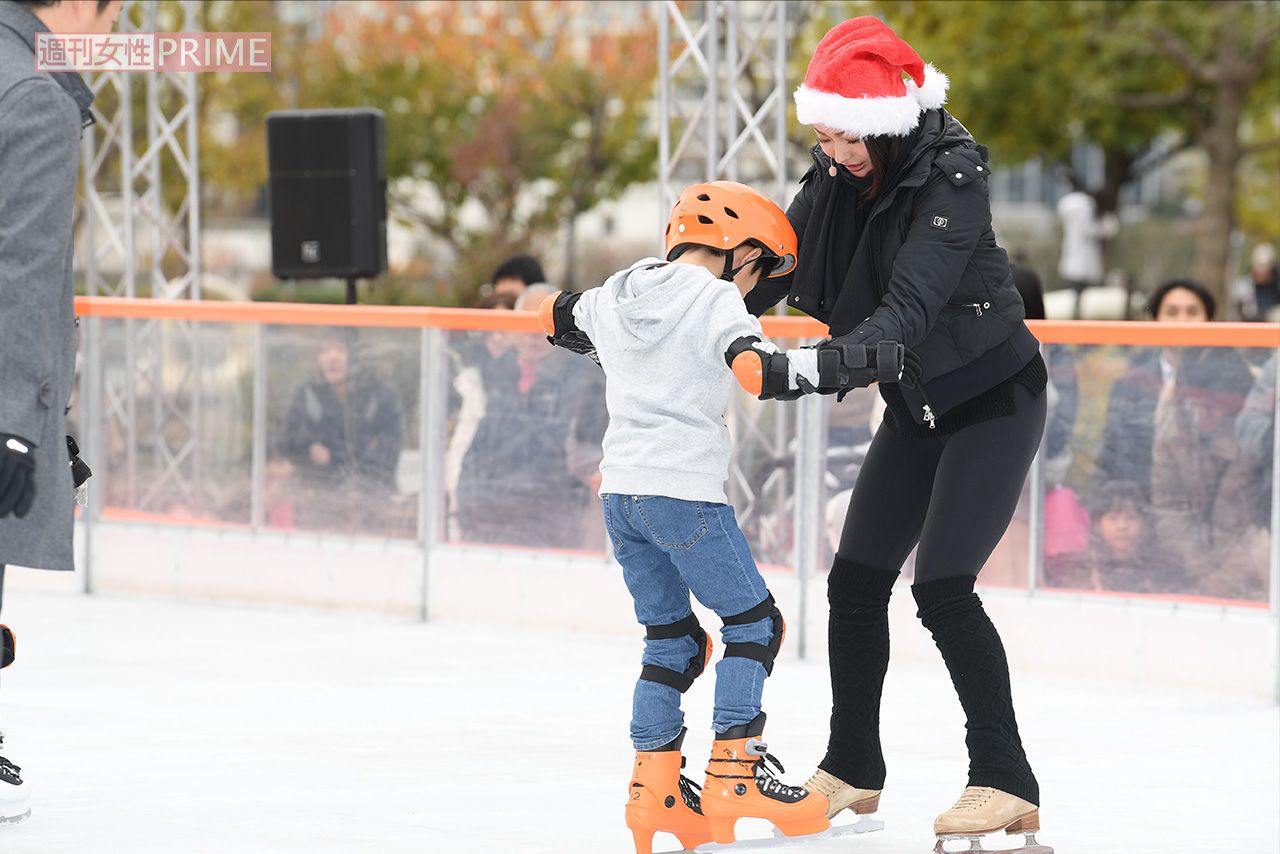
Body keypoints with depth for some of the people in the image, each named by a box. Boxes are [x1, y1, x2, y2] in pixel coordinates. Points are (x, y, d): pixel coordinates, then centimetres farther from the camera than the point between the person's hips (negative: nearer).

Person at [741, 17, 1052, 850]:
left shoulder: (950, 176, -27)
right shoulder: (837, 180, -6)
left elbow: (909, 309, -37)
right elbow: (768, 272, -6)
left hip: (994, 399, -7)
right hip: (917, 408, 7)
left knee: (943, 585, -16)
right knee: (856, 579, 7)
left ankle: (1007, 783, -8)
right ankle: (852, 769, 22)